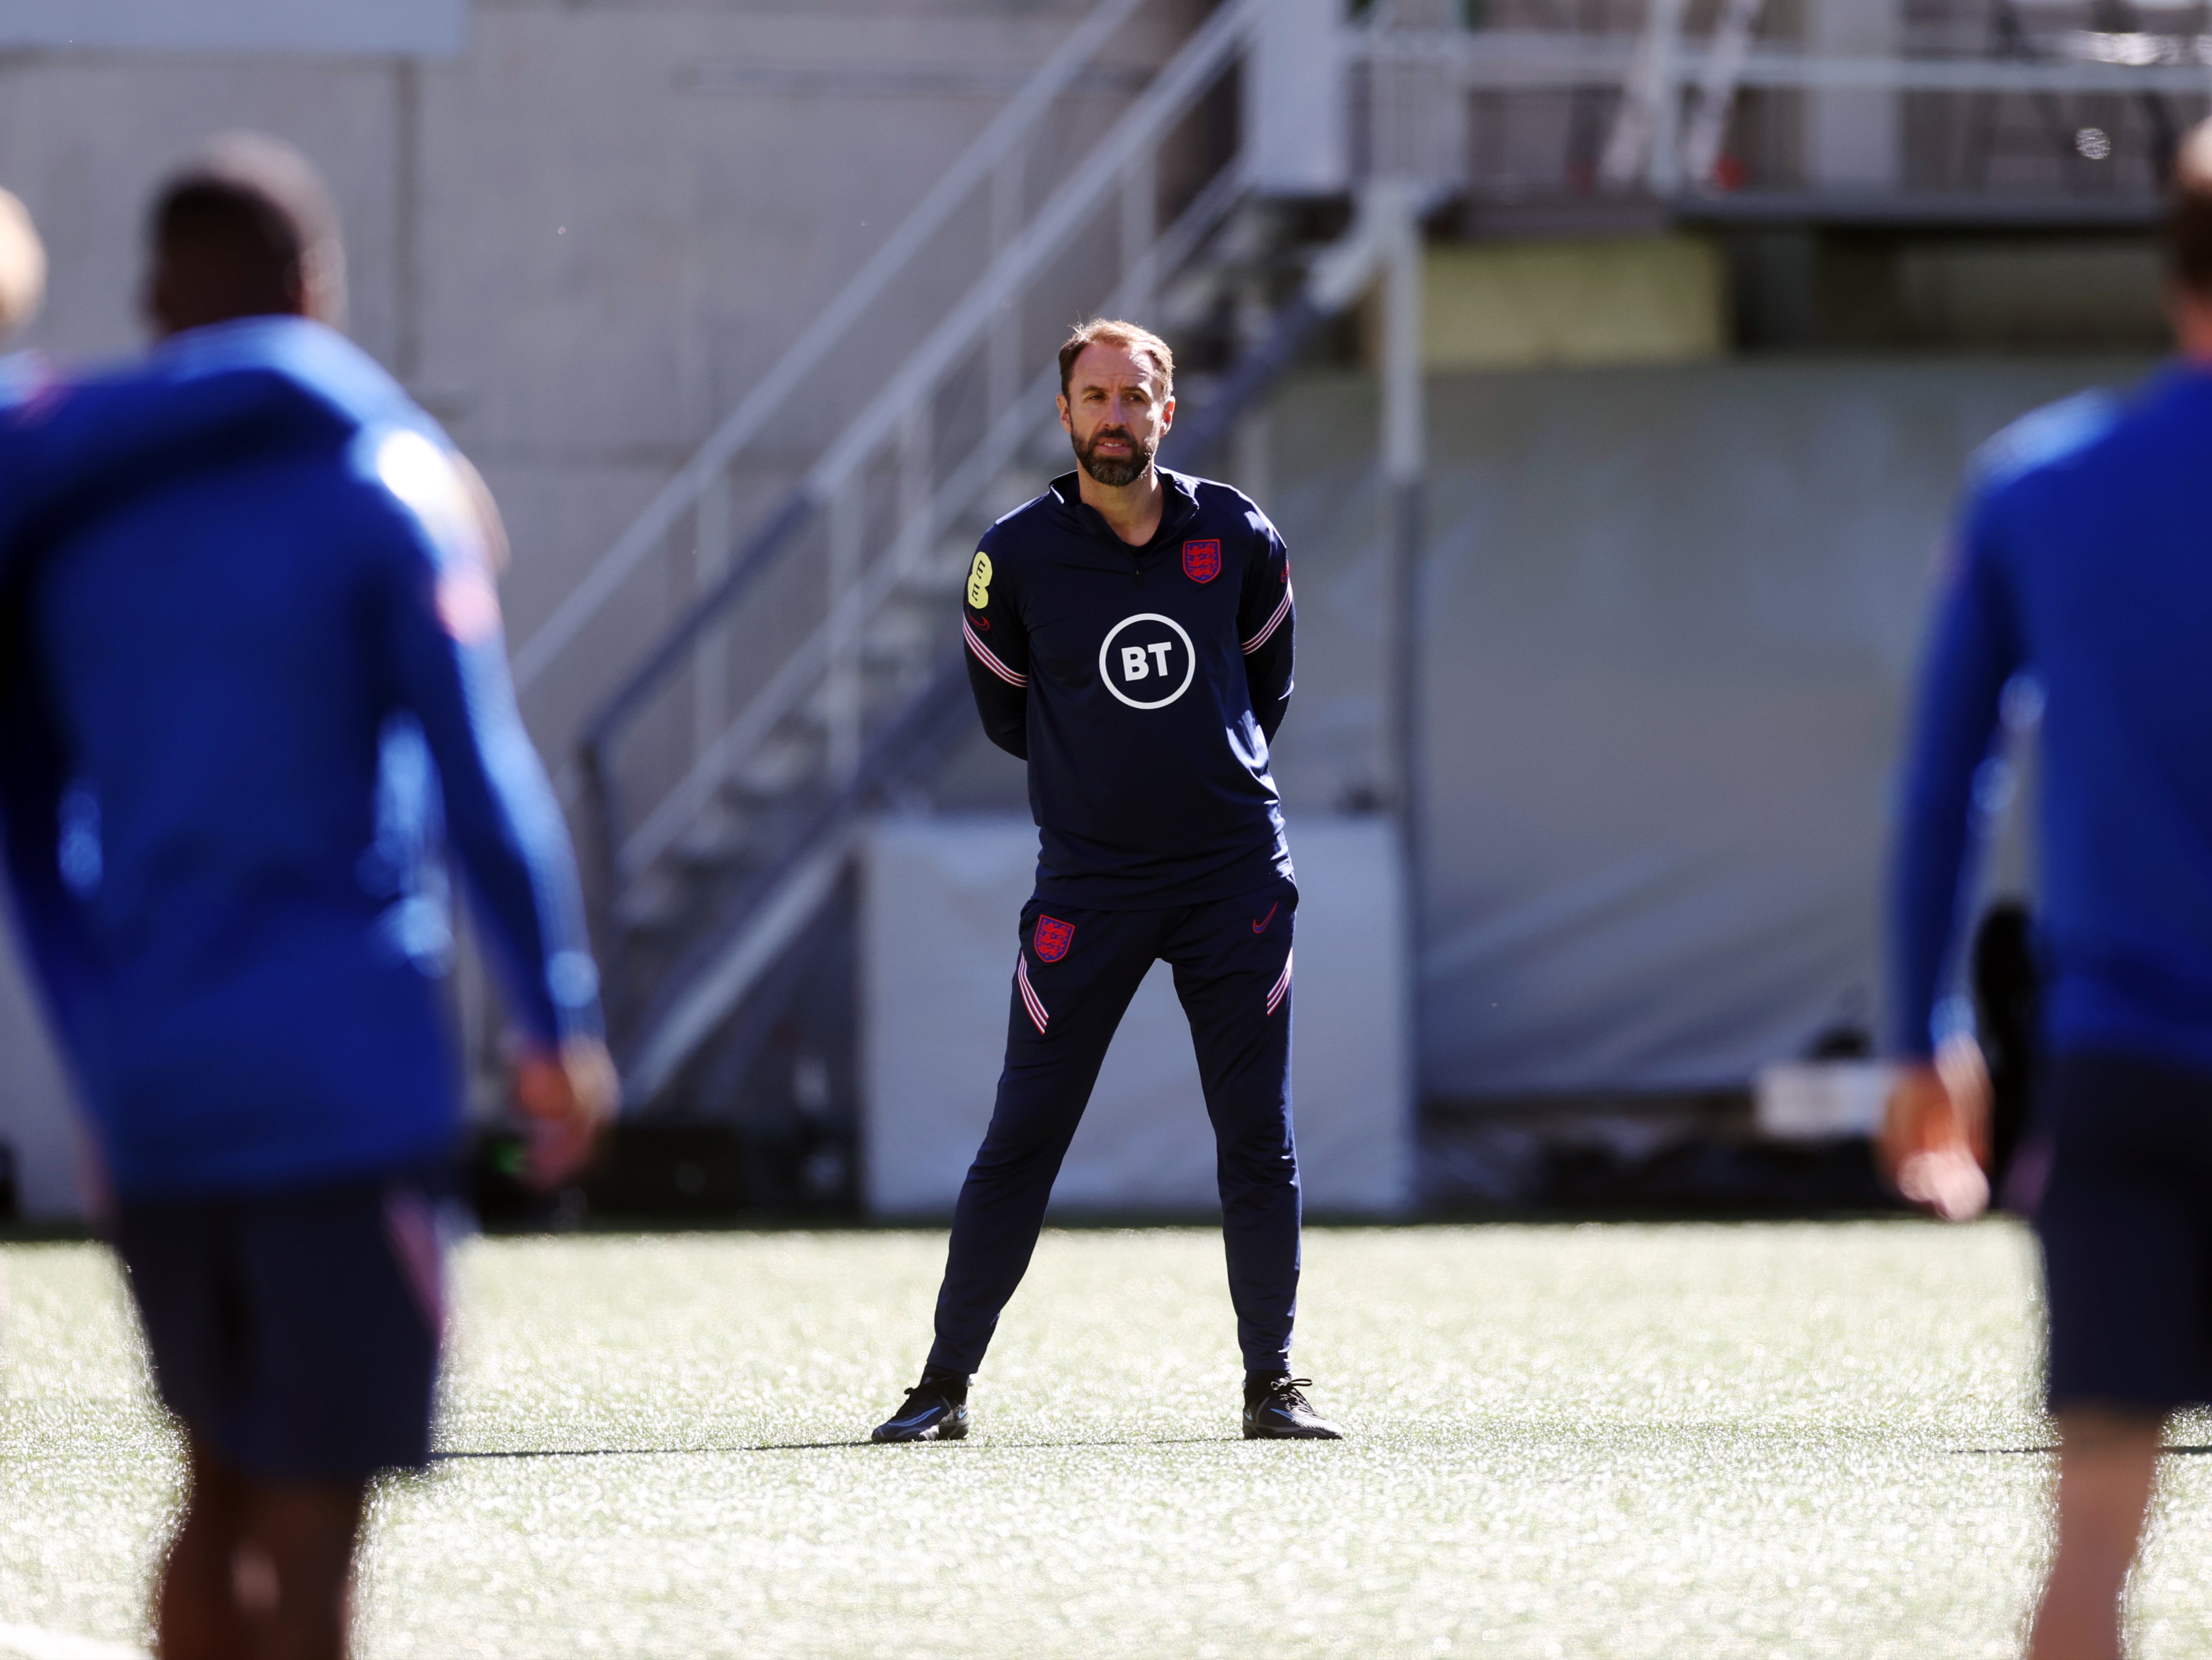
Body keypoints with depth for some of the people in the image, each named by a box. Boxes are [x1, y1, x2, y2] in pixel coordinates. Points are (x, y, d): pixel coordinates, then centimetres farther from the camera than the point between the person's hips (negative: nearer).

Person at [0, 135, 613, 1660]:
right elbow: (482, 774, -7)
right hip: (344, 1076, -5)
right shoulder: (383, 487, -4)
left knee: (227, 1486, 18)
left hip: (149, 1084, 5)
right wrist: (559, 1019, 1)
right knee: (311, 1525, -4)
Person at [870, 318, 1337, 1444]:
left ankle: (1271, 1384, 11)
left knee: (1259, 1143, 2)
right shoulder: (1017, 556, -5)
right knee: (1021, 1141, -3)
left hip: (1235, 871, 2)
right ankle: (945, 1385, 3)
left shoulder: (1237, 538, 1)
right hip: (1087, 876, -2)